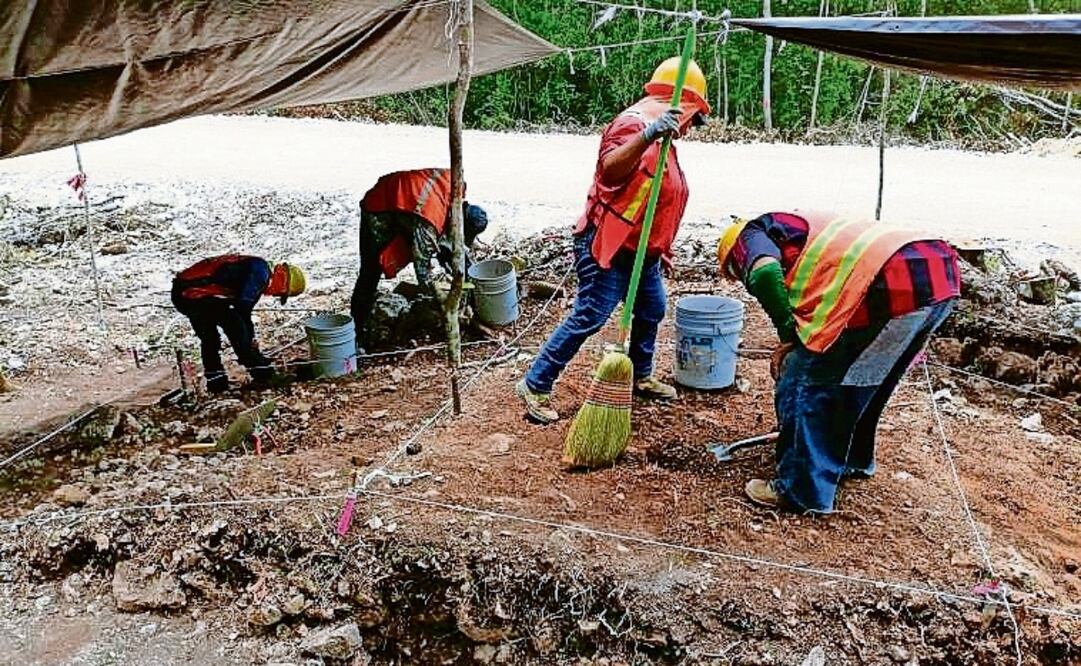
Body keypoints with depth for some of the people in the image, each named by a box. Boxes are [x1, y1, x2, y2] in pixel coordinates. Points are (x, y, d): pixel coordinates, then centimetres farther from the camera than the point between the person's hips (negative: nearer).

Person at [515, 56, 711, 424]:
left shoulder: (661, 136, 15)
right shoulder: (634, 124, -16)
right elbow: (609, 168, -37)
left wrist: (660, 249, 28)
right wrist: (649, 135, -51)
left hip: (641, 250, 10)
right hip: (609, 248, -10)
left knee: (652, 311, 20)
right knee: (587, 319, -8)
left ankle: (640, 377, 39)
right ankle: (535, 386, 1)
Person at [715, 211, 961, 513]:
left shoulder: (751, 234, 15)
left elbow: (764, 273, -12)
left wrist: (788, 336, 2)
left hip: (891, 283, -9)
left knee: (803, 383, 5)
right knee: (861, 377, 29)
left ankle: (802, 490, 14)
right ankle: (854, 458, 46)